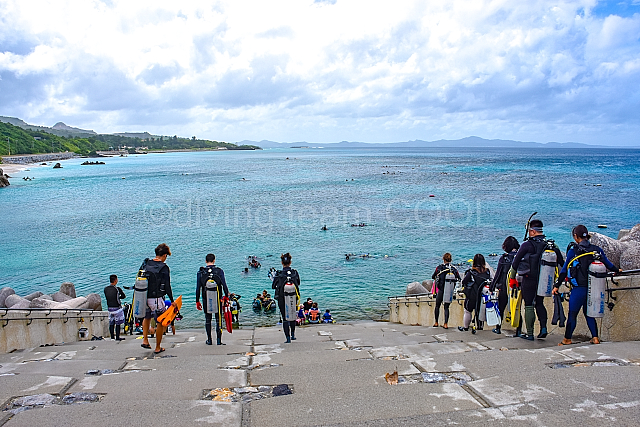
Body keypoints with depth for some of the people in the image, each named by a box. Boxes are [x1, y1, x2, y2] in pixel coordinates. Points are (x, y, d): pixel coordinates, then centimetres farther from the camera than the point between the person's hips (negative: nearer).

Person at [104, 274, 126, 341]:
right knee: (118, 323, 2)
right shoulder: (117, 289, -15)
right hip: (117, 307, -6)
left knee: (111, 323, 15)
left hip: (109, 307, 6)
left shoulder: (105, 289, 1)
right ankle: (117, 337, 4)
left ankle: (112, 336, 22)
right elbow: (124, 296, -4)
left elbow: (106, 297, 12)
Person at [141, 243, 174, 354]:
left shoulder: (145, 264, 4)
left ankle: (145, 340, 21)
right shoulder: (164, 268, -12)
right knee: (160, 322, 8)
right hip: (156, 299, -5)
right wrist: (172, 300, -5)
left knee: (146, 317, 30)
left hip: (144, 298, 5)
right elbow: (167, 286, -14)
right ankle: (158, 348, 14)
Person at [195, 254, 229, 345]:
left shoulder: (200, 272, -1)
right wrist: (226, 296, 1)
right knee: (218, 319, 7)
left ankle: (209, 340, 17)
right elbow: (224, 285, -10)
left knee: (208, 319, 13)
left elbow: (198, 288, -2)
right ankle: (219, 340, 5)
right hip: (217, 299, -1)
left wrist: (197, 301, 5)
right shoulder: (219, 271, -4)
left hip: (206, 300, 1)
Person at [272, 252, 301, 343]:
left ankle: (288, 338, 5)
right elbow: (298, 284, 7)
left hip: (282, 299, -3)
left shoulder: (279, 274, -15)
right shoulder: (295, 273, -8)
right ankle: (293, 335, 29)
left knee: (285, 318, 7)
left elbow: (273, 286, -5)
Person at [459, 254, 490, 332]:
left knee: (468, 311, 13)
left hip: (472, 296, -4)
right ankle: (480, 326, 27)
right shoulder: (487, 272, -6)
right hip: (483, 296, 4)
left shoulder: (471, 272, -17)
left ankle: (465, 327, 23)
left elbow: (463, 282, -10)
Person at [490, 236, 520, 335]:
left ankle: (498, 328, 24)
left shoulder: (503, 258, -8)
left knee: (501, 308, 12)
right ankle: (518, 330, 7)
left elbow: (497, 275, -5)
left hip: (505, 288, -2)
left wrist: (492, 287, 2)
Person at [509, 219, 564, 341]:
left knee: (529, 305, 2)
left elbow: (515, 262, -6)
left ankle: (530, 334, 4)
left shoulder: (527, 245, -11)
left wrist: (512, 278, 4)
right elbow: (561, 262, 7)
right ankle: (543, 327, 9)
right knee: (539, 303, 20)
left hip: (529, 279, -5)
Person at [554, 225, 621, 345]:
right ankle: (595, 337, 18)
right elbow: (608, 264, 17)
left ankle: (567, 339, 10)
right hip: (593, 288, 5)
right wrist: (617, 270, 39)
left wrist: (557, 285, -2)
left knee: (572, 314, 4)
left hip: (579, 288, -5)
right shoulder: (597, 249, 3)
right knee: (588, 312, 20)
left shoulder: (573, 250, -8)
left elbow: (565, 269, -7)